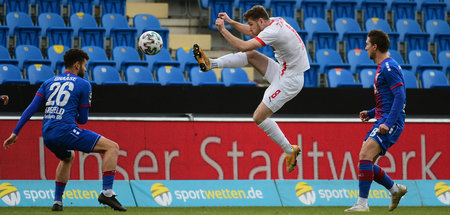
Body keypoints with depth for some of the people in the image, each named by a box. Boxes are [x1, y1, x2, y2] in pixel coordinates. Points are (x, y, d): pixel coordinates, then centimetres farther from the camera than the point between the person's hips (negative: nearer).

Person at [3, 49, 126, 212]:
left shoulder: (49, 82, 20)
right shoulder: (83, 85, 6)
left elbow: (31, 108, 10)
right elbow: (83, 119, 6)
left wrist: (15, 133, 9)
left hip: (47, 135, 7)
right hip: (65, 130, -7)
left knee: (68, 157, 39)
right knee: (112, 147, -1)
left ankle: (57, 201, 34)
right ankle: (107, 192, -15)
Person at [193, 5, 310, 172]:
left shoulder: (273, 32, -23)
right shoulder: (274, 21, 6)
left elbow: (243, 46, -27)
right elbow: (252, 33, 25)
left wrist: (223, 30, -18)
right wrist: (231, 22, 15)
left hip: (290, 80, -10)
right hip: (283, 71, 10)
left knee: (259, 117, -9)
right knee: (251, 55, 7)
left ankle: (289, 151, -1)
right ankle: (210, 64, 7)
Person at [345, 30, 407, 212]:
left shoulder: (389, 67, -12)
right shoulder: (382, 67, 20)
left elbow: (400, 96, -21)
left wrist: (388, 123, -27)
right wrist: (371, 113, 18)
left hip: (391, 122, -10)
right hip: (382, 120, 10)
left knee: (365, 156, -22)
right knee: (365, 161, 8)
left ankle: (362, 203, -23)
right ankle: (395, 190, 22)